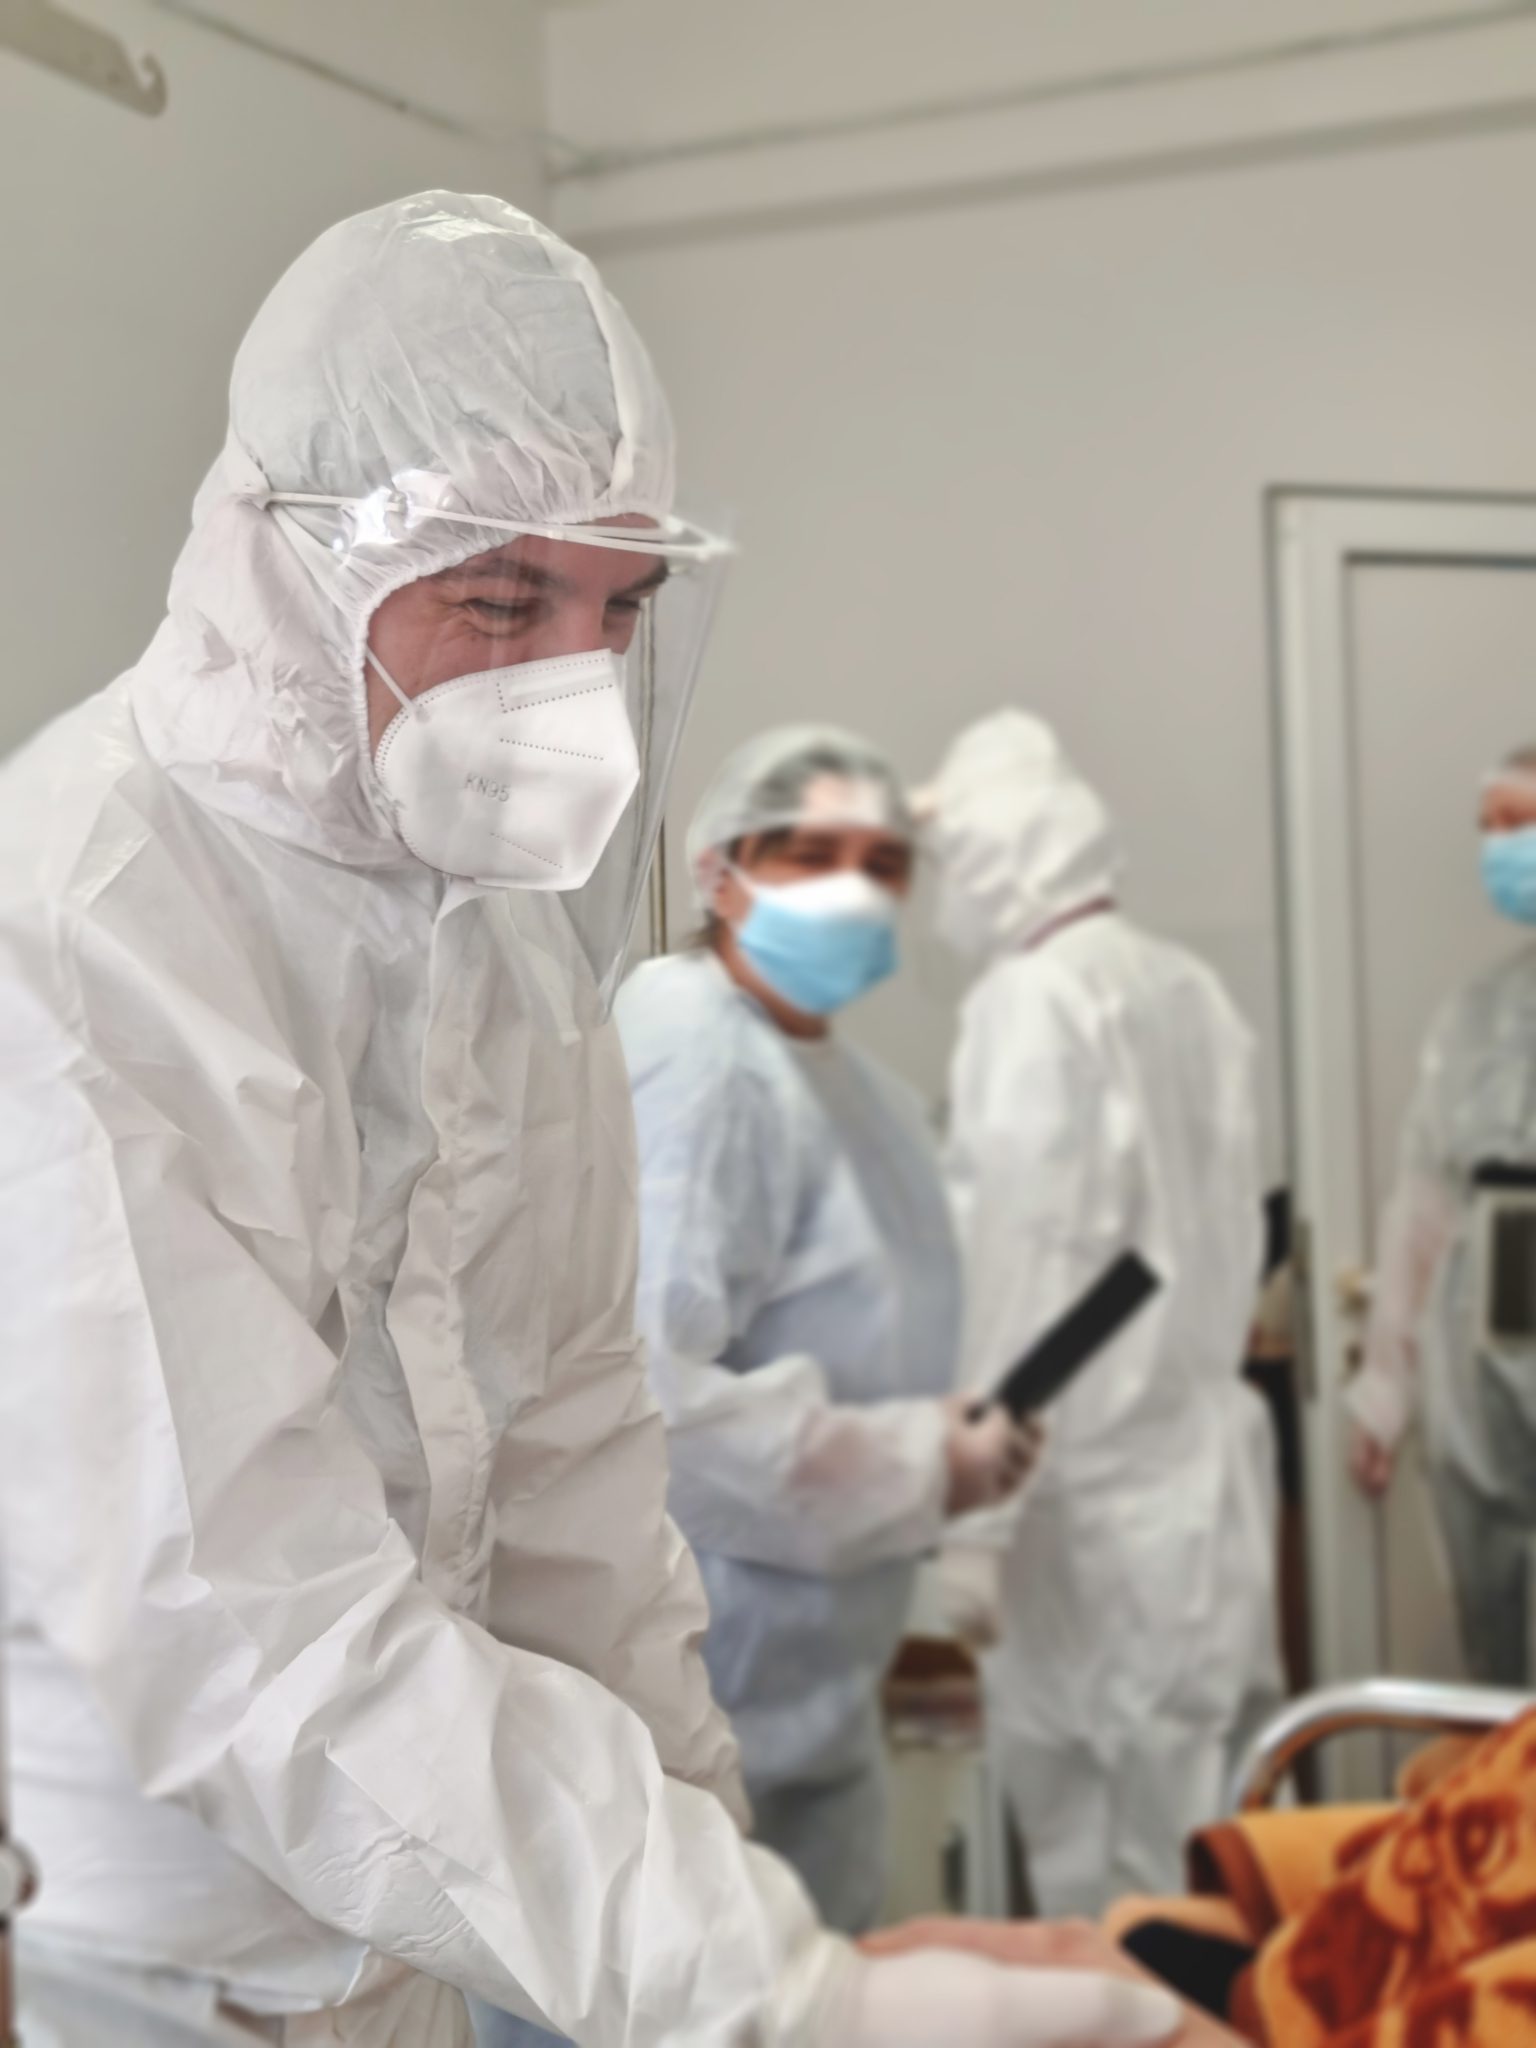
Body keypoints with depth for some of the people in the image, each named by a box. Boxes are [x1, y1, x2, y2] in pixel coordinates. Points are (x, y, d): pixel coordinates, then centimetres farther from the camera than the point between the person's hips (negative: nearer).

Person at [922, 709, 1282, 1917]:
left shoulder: (1032, 1002, -13)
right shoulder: (1191, 991, 7)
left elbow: (1021, 1267, -17)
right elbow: (1228, 1236, 12)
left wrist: (978, 1521, -14)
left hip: (1094, 1494, -7)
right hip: (1207, 1462, 7)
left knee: (1098, 1879, 3)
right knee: (1203, 1849, 15)